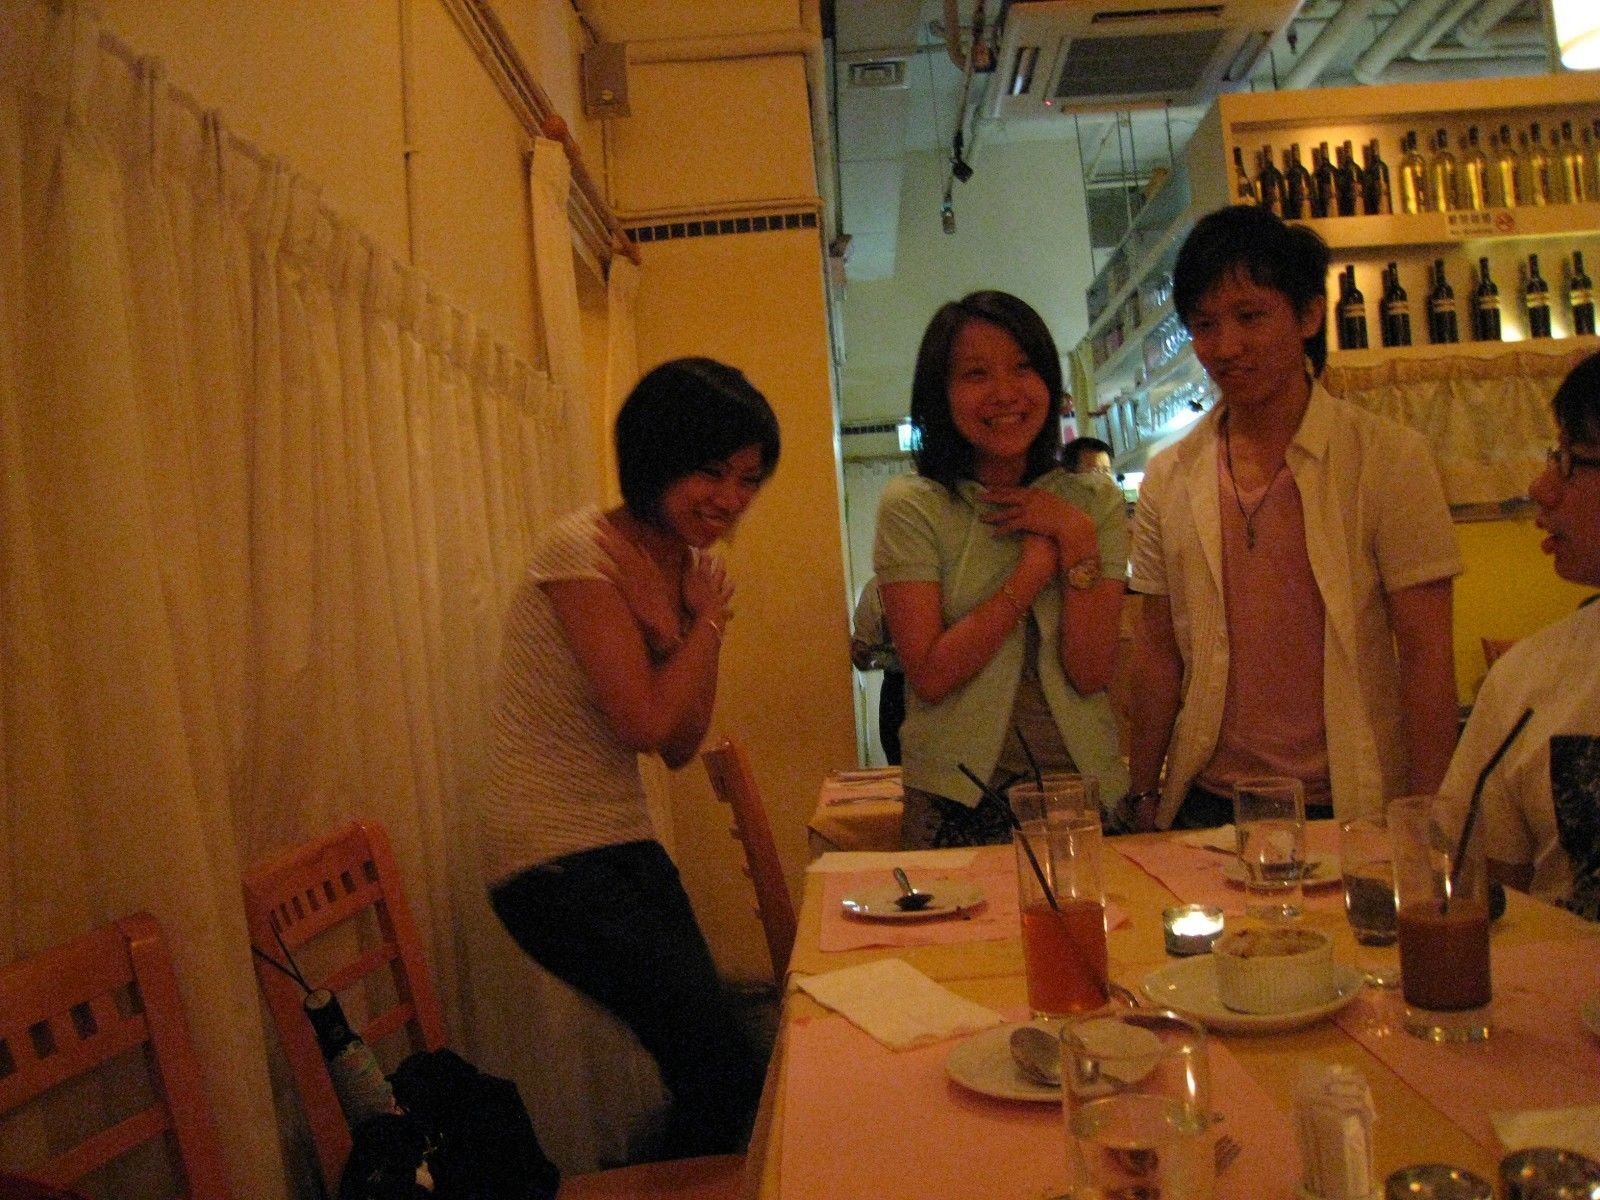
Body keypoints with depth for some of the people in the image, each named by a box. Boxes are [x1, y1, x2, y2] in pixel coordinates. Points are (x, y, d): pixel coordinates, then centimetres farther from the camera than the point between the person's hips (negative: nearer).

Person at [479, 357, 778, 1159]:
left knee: (708, 1074, 12)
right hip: (554, 861, -8)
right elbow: (642, 721, -21)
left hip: (626, 846, 8)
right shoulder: (581, 550, -16)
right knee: (728, 1074, -9)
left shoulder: (686, 565, 7)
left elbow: (680, 747, 5)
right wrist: (708, 622, -8)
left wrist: (705, 623, -6)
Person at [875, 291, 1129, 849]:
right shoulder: (911, 506, -8)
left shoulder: (1096, 501, 0)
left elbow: (1092, 673, -8)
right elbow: (930, 675, -16)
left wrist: (1076, 539, -16)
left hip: (1085, 786, 3)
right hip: (959, 800, -2)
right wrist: (1035, 568, -17)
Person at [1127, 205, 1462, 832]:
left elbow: (1426, 652, -8)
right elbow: (1158, 652, 5)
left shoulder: (1389, 458, -7)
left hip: (1351, 805, -2)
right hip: (1209, 803, 3)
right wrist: (1143, 797, 2)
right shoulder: (1168, 478, 1)